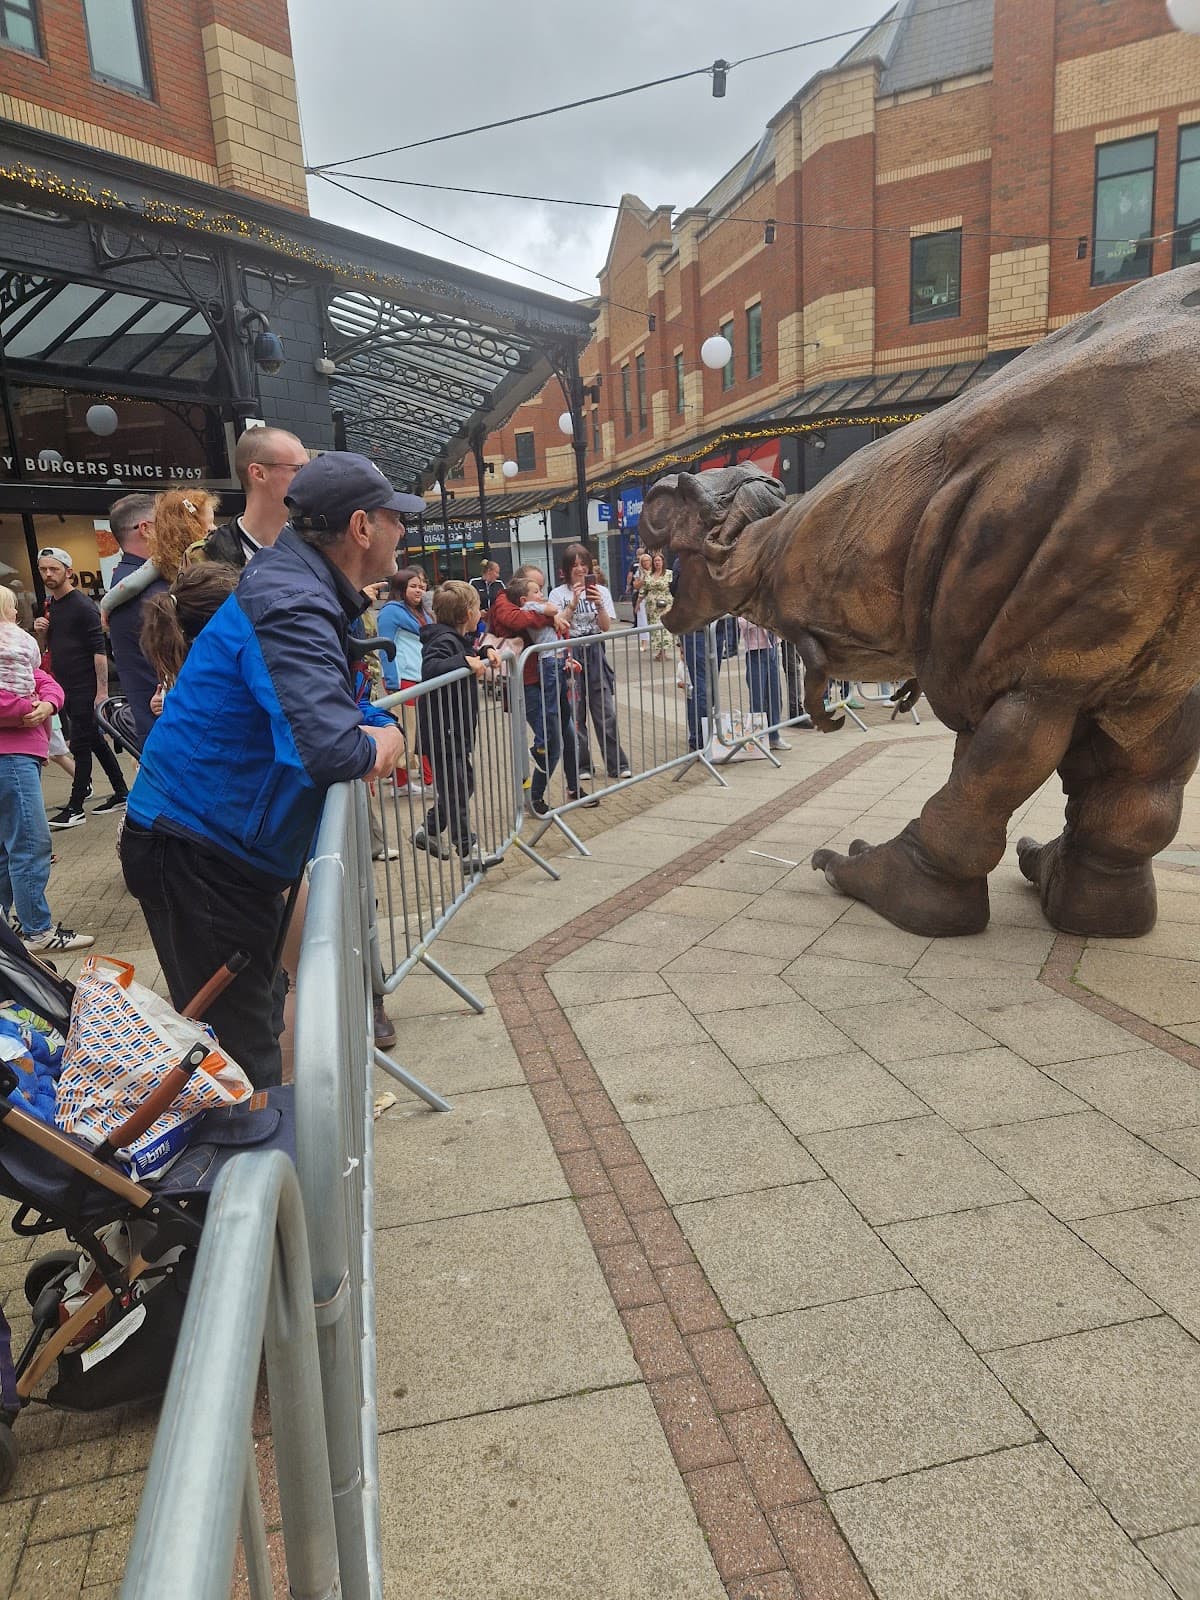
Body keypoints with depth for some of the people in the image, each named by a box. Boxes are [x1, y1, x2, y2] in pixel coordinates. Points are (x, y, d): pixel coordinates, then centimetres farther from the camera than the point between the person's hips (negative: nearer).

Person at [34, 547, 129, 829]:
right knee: (95, 741, 12)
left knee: (80, 745, -4)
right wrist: (41, 632, 0)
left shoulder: (83, 606, -11)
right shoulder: (50, 606, 13)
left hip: (85, 688, -8)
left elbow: (99, 650, -16)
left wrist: (102, 690, -20)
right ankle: (121, 794, 21)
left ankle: (75, 808, 2)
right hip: (66, 687, 8)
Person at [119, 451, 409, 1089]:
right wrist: (374, 746, -12)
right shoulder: (293, 607, -23)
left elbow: (338, 703, 18)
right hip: (197, 851, -10)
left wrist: (381, 731, -6)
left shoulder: (303, 589, 9)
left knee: (254, 1020, 22)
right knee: (241, 1051, -2)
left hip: (224, 844, 10)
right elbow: (330, 748, -37)